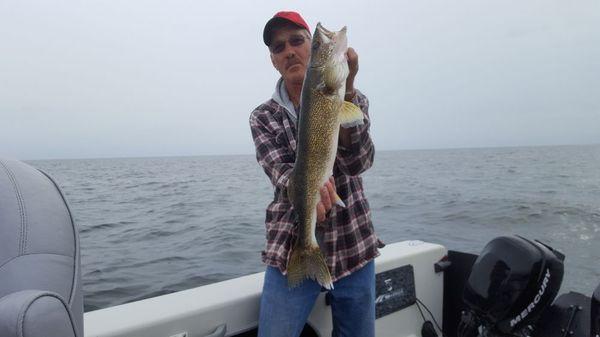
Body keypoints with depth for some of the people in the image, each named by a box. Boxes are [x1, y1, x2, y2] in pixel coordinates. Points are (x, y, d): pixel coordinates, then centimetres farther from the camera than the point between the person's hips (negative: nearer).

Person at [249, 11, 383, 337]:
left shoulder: (352, 99, 0)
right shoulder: (263, 117, -1)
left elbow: (358, 161, -17)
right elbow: (279, 171, -16)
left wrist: (345, 87, -29)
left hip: (353, 249, 1)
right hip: (291, 252, -1)